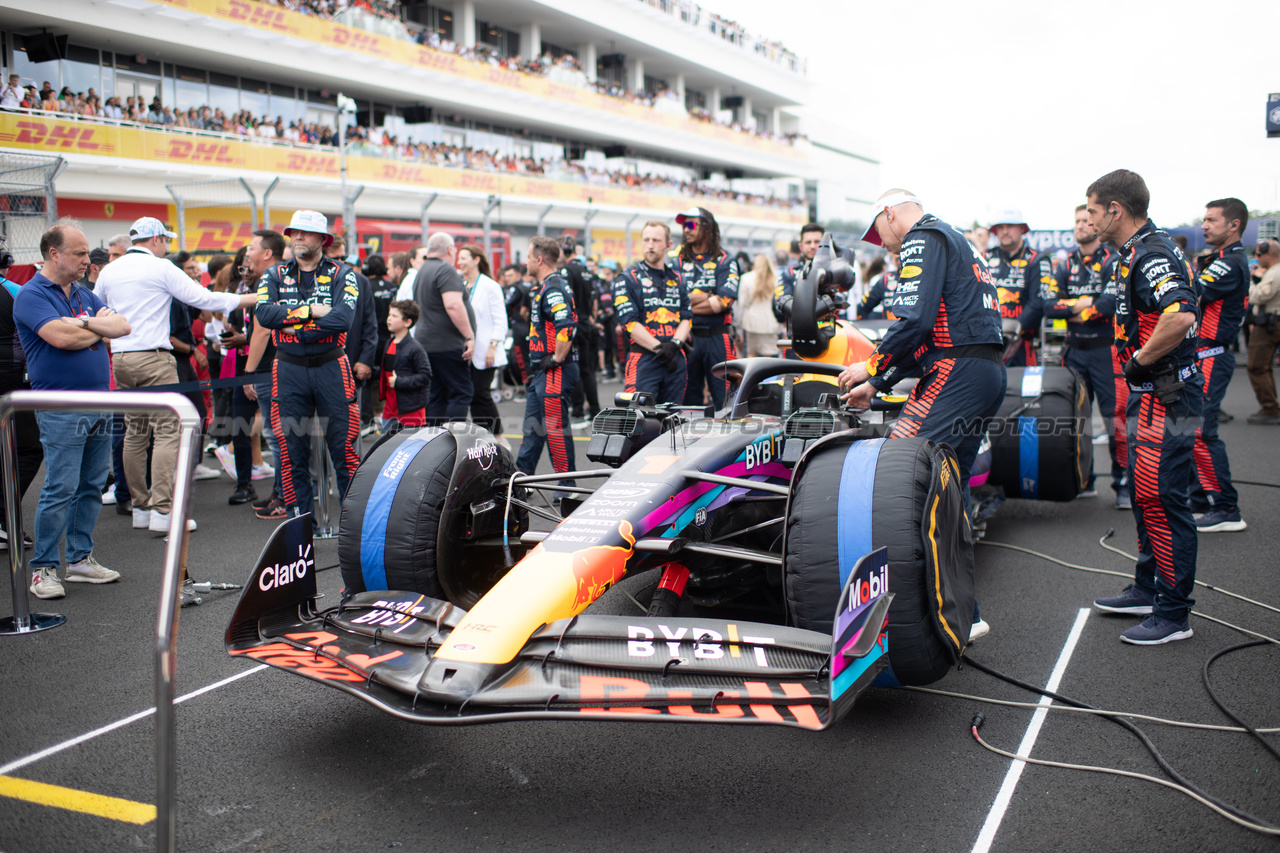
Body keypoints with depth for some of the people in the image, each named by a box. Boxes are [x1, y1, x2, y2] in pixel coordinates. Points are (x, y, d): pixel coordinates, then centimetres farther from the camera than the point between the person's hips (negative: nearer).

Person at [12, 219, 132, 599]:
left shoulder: (85, 295, 17)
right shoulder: (31, 295, -6)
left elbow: (123, 326, 6)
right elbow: (61, 337, -21)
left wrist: (88, 322, -10)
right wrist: (99, 329, -3)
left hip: (99, 404, 7)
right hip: (61, 408, -7)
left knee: (92, 486, 10)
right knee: (60, 488, -7)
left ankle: (80, 559, 20)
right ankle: (43, 568, 3)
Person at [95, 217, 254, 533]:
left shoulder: (108, 271, 12)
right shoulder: (161, 268, -6)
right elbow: (202, 298, -6)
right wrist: (246, 299, 3)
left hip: (120, 359, 7)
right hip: (153, 358, -7)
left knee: (135, 432, 12)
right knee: (168, 431, -7)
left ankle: (140, 507, 16)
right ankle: (163, 510, -14)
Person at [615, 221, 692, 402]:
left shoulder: (678, 279, 18)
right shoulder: (627, 279, 3)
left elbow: (687, 318, 11)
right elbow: (630, 322, -8)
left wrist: (675, 344, -9)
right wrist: (659, 347, -15)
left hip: (675, 359, 5)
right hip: (643, 360, -5)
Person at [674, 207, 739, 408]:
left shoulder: (724, 261, 7)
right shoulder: (676, 260, 12)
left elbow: (725, 300, -8)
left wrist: (690, 300, -5)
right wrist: (710, 298, -6)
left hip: (718, 338, -2)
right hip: (687, 337, 2)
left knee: (723, 399, -2)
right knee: (688, 397, 4)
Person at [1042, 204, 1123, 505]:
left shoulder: (1113, 261, -3)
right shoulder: (1067, 265, 13)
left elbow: (1110, 305, -16)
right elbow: (1049, 305, 2)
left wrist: (1072, 310, -6)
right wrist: (1080, 304, -12)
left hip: (1106, 349, -5)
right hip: (1075, 351, 5)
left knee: (1115, 418, -8)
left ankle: (1124, 483, -3)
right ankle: (1082, 480, 18)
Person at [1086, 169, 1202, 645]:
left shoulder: (1151, 254, -18)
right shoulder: (1138, 253, 15)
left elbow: (1180, 317, -34)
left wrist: (1139, 358, -21)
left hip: (1166, 397, -11)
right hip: (1151, 393, 11)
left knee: (1162, 499, -8)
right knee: (1144, 494, 18)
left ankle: (1174, 614, -1)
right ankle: (1148, 589, 30)